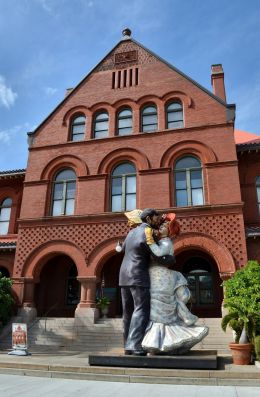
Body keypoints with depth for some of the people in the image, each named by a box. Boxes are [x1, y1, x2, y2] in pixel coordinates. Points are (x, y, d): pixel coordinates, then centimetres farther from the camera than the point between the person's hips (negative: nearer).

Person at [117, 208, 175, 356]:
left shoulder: (132, 232, 17)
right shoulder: (147, 233, -9)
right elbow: (160, 258, -9)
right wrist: (172, 259, 7)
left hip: (124, 277, 8)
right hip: (139, 277, -8)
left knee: (129, 313, 11)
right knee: (141, 312, -9)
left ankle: (129, 346, 14)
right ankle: (136, 346, -16)